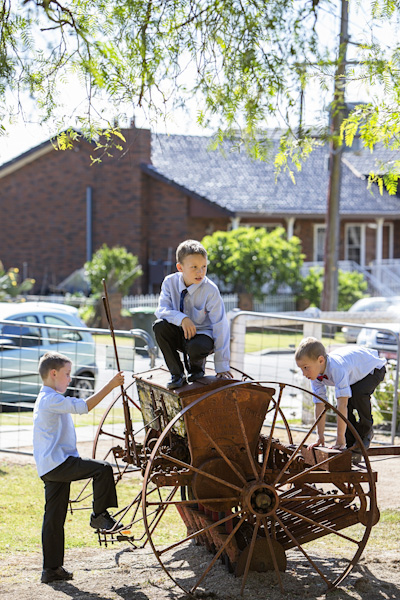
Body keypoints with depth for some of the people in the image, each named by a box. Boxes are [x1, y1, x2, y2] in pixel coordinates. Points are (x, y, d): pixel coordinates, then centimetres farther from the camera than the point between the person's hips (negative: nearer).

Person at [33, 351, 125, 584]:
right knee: (103, 469, -18)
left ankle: (52, 569, 12)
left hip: (50, 468, 11)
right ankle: (100, 516, -4)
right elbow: (83, 406, -22)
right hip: (58, 463, -11)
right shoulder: (51, 400, -12)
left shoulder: (47, 399, 23)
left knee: (54, 519, 10)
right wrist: (110, 386, -20)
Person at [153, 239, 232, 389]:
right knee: (159, 326, -27)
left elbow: (220, 326, -17)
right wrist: (182, 318, -36)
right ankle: (177, 374, -12)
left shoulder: (210, 290, -19)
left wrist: (222, 366, -18)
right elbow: (161, 310, -14)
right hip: (180, 334, 3)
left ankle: (196, 366, 3)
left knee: (196, 347, -38)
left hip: (202, 333, -3)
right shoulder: (170, 282, -10)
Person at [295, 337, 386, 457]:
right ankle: (351, 444, 4)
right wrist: (320, 436, -17)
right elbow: (320, 405, -16)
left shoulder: (336, 368, -45)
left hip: (374, 368, -7)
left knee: (359, 394, -31)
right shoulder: (315, 375, -21)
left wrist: (340, 437, -45)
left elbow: (342, 405, -47)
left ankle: (366, 432, -7)